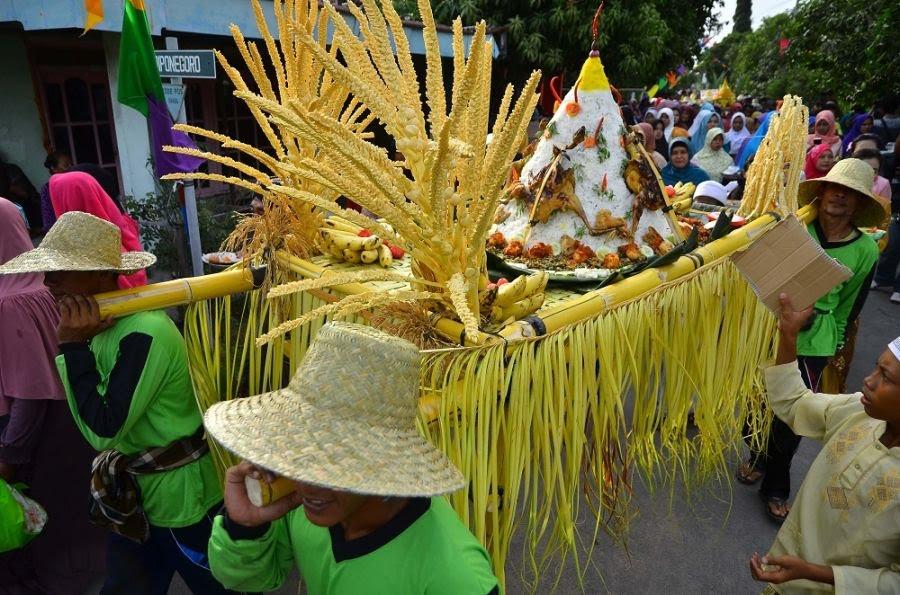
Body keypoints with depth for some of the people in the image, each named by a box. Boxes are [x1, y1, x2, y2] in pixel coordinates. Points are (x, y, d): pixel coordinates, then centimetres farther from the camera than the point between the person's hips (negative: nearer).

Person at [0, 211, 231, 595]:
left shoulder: (145, 332, -29)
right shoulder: (105, 323, -1)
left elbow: (103, 432, -26)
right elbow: (92, 417, 5)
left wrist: (73, 347, -25)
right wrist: (76, 344, -7)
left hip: (181, 499, -8)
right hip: (134, 493, 9)